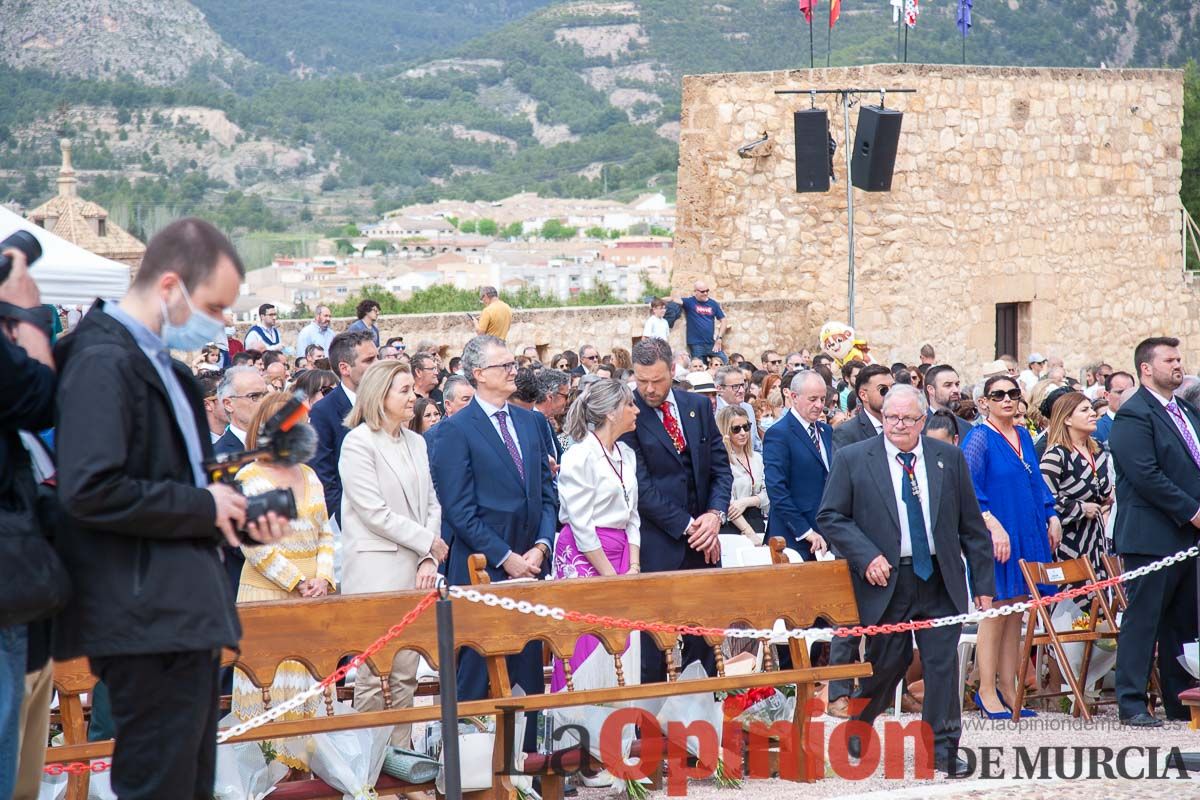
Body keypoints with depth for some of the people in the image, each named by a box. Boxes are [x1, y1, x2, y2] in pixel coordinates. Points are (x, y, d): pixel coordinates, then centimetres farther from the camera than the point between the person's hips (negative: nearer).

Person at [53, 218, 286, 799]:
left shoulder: (163, 366, 17)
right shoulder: (104, 362, -14)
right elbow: (89, 489, -25)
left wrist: (236, 520, 8)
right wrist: (202, 506, -15)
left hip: (184, 615, 10)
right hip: (148, 618, -10)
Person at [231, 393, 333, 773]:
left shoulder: (308, 475, 15)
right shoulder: (250, 478, -5)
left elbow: (326, 532, 14)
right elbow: (255, 545, -12)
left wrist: (323, 578, -3)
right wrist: (298, 582, -14)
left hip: (313, 597, 6)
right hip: (268, 596, -6)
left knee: (310, 681, 5)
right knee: (270, 682, -6)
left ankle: (303, 757, 9)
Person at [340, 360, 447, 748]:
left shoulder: (416, 443, 15)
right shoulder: (358, 443, -6)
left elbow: (431, 504, 13)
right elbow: (375, 513, -12)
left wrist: (428, 560, -1)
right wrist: (429, 542, -7)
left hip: (413, 570, 6)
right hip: (374, 570, -6)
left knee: (405, 673, 6)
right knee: (374, 675, -6)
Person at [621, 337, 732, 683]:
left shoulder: (699, 407, 10)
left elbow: (720, 467, 11)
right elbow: (641, 486, -11)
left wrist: (715, 514, -6)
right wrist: (687, 526, -12)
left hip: (702, 539, 5)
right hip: (657, 544, -5)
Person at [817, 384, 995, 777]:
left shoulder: (949, 458, 5)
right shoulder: (852, 459, -1)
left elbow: (971, 524, 7)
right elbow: (830, 517, -2)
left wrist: (983, 583, 4)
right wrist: (866, 557, -15)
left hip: (939, 579, 2)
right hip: (885, 579, -2)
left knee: (943, 663, -3)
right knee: (887, 663, 5)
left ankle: (942, 749, 6)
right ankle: (856, 726, 31)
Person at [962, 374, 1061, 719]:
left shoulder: (1023, 435, 13)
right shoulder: (980, 438, -7)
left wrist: (1052, 516, 10)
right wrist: (993, 525, -22)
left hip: (1028, 534, 7)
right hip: (996, 536, -7)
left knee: (1015, 613, 8)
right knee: (995, 611, -4)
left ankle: (1007, 689, 13)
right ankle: (987, 691, 2)